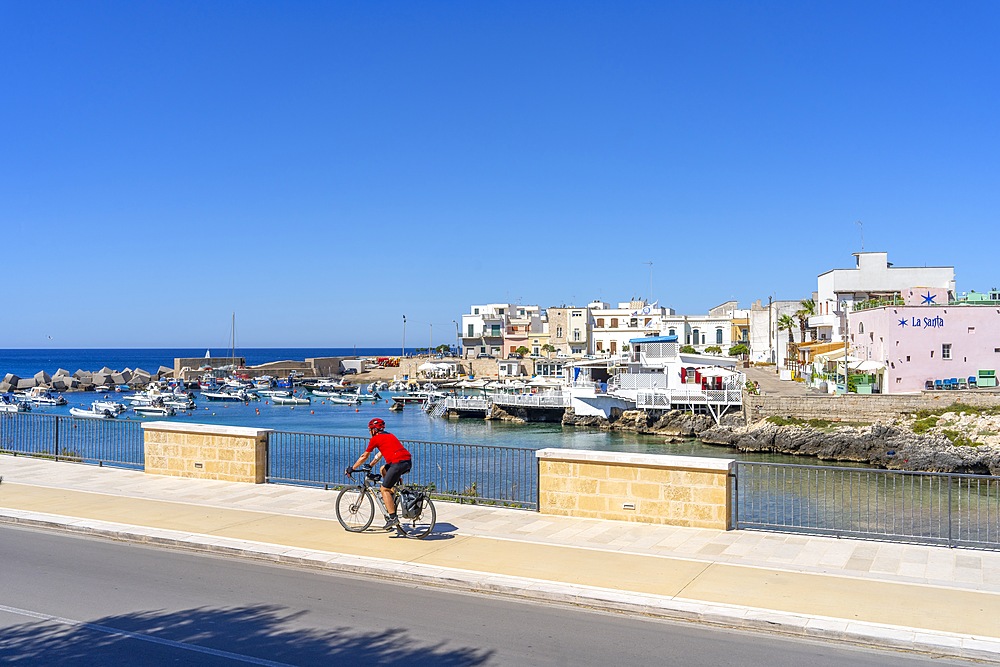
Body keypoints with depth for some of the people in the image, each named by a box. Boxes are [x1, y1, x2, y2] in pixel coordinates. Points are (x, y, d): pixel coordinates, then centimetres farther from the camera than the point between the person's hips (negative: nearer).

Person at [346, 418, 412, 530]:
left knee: (384, 489, 2)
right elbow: (380, 454, 39)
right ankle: (391, 499, 24)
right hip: (409, 461, 8)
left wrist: (352, 469, 23)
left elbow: (364, 456, 12)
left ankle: (393, 518, -5)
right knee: (383, 469, 30)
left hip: (398, 462, -8)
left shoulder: (375, 438, 5)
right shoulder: (389, 435, 28)